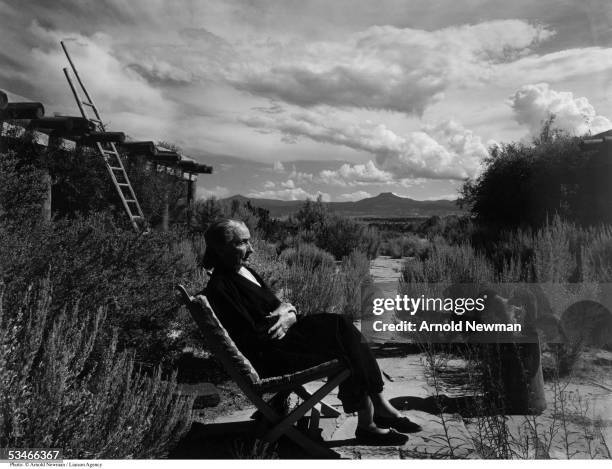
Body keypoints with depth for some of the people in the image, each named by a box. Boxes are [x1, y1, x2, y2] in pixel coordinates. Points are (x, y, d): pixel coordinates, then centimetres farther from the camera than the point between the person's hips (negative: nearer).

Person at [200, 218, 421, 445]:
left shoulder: (244, 271, 12)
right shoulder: (220, 287, -16)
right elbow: (249, 338, -20)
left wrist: (287, 311, -6)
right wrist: (288, 316, -12)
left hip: (286, 334, 8)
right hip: (268, 357, -8)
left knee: (340, 325, -11)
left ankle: (379, 407, -10)